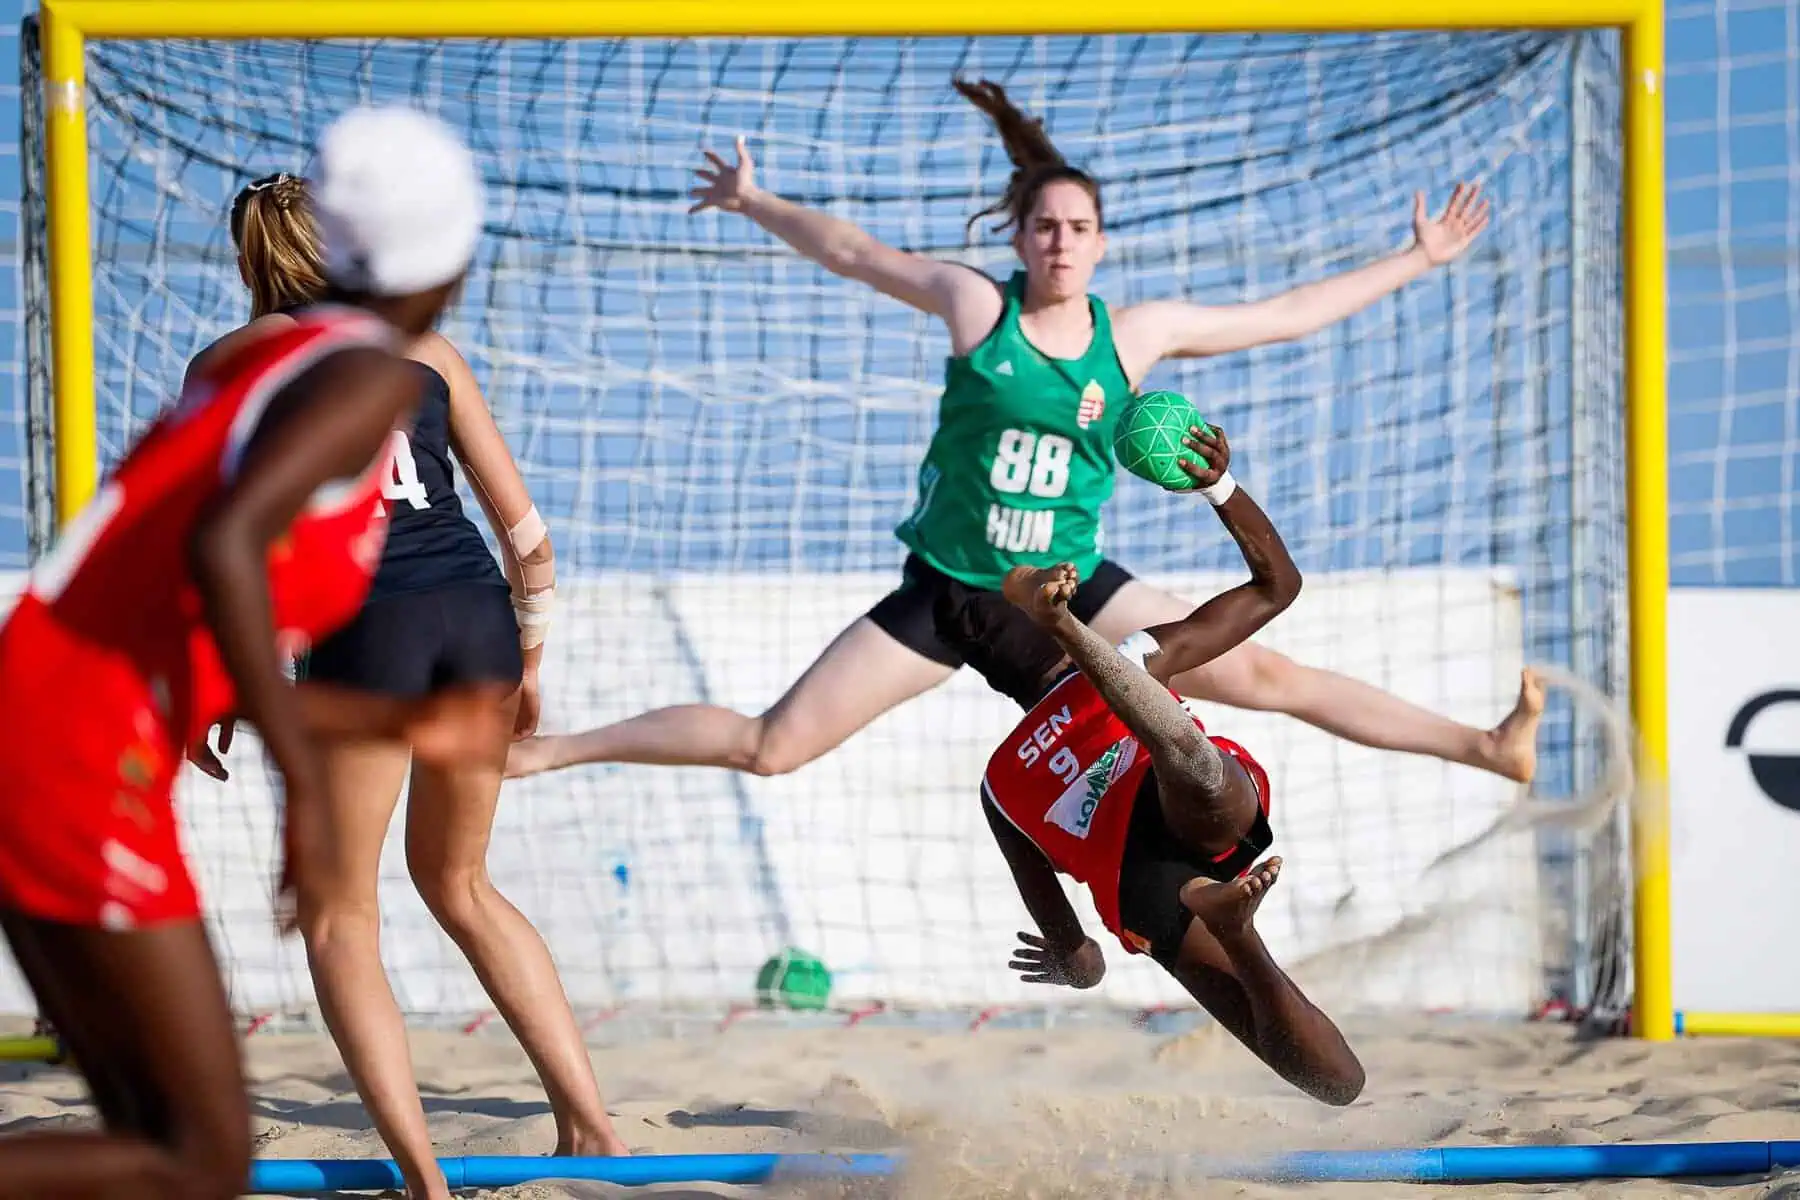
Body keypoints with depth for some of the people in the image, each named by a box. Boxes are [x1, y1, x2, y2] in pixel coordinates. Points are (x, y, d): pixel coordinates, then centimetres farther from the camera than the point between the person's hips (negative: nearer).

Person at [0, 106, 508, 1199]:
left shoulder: (267, 363, 22)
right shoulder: (372, 376, -5)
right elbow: (221, 545, -24)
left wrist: (404, 726, 35)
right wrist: (307, 784, -20)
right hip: (88, 770, -9)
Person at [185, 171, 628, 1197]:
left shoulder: (230, 363, 11)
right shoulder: (426, 347, 18)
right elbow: (525, 526, 14)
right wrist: (528, 663, 24)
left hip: (364, 624, -4)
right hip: (478, 612, 4)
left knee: (339, 915, 10)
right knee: (459, 882, 24)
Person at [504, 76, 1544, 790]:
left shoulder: (1136, 332, -2)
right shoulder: (974, 303, -8)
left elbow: (1284, 316, 8)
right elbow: (853, 251, 8)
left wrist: (1416, 261, 10)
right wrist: (755, 203, 14)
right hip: (947, 590, -2)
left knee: (1268, 676, -5)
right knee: (772, 746, -7)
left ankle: (1485, 748, 1)